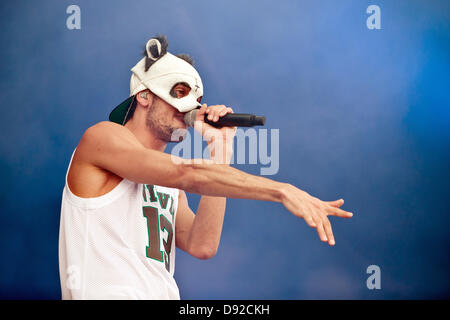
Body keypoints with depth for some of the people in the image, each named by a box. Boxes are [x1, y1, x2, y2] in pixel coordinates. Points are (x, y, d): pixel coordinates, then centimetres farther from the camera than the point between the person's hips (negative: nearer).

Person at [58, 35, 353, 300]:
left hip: (163, 294, 5)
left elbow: (201, 247, -2)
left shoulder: (171, 186, 15)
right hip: (107, 294, -5)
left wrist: (220, 152, 0)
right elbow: (189, 174, -16)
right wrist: (282, 191, -22)